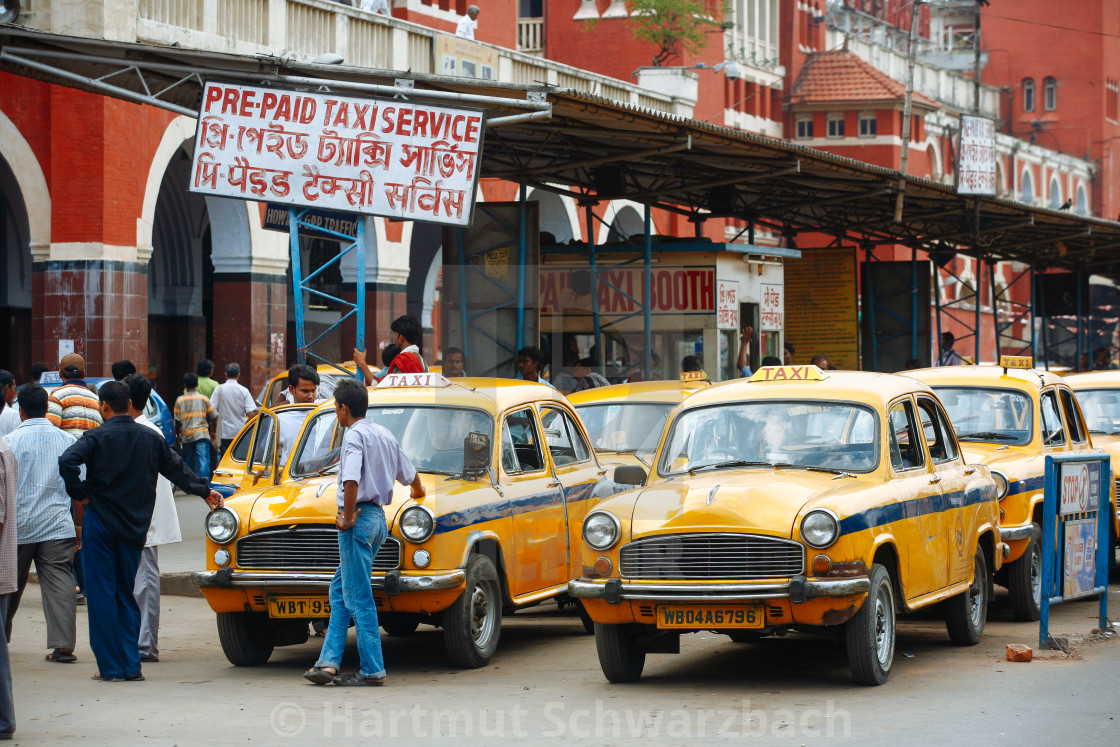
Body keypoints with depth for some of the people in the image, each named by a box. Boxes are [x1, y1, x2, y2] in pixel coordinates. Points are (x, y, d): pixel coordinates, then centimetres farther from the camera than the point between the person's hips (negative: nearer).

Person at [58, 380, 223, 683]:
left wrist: (80, 494, -11)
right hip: (134, 527, 4)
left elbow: (67, 461, -25)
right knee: (126, 595, 12)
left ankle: (111, 667, 0)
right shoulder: (151, 438, 6)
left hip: (100, 522, -4)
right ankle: (131, 666, 8)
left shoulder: (97, 437, -8)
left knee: (102, 595, 1)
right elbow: (177, 469, 17)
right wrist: (204, 491, 32)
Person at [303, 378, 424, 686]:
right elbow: (410, 474, 28)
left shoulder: (354, 436, -13)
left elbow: (351, 480, -29)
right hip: (379, 518, 9)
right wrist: (418, 492, 50)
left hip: (359, 518, -9)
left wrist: (347, 517, -17)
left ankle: (373, 670, -5)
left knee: (358, 597, -5)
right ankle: (329, 661, 7)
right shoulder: (385, 435, 14)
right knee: (340, 591, 13)